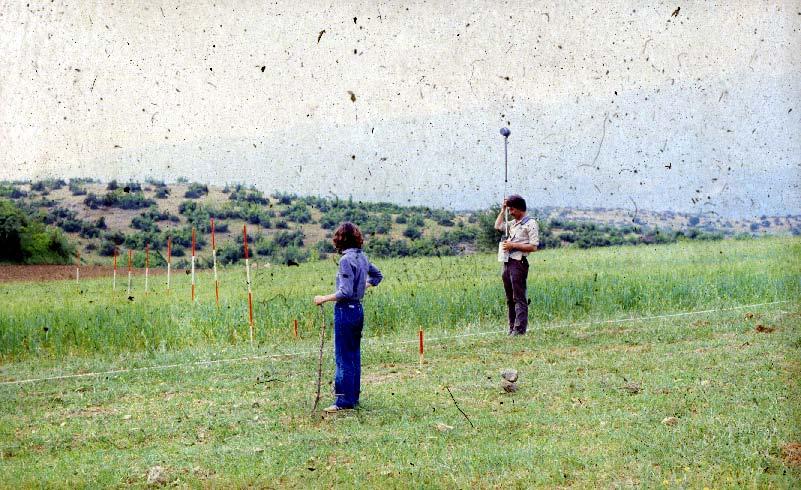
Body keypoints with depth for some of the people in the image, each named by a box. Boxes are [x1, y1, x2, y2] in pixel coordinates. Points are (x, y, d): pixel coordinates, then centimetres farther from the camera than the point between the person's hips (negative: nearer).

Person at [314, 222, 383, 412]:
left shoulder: (346, 260, -18)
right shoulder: (362, 257, 7)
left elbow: (345, 292, -22)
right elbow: (377, 275, 25)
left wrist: (324, 299, -14)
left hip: (345, 310, -8)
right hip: (358, 309, 8)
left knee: (343, 357, -3)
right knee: (354, 355, 14)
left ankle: (344, 401, -1)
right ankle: (353, 397, 21)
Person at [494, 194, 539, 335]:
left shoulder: (530, 223, -6)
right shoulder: (513, 223, 19)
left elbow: (533, 246, -12)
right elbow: (498, 226, 27)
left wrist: (513, 245, -13)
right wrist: (502, 210, 19)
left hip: (519, 263, -9)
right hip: (507, 262, 9)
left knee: (519, 298, -10)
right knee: (510, 298, 10)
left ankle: (519, 329, -12)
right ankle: (512, 329, 15)